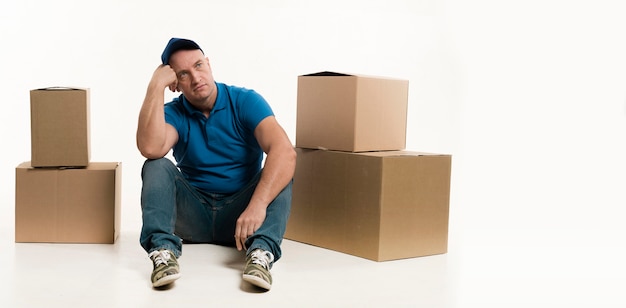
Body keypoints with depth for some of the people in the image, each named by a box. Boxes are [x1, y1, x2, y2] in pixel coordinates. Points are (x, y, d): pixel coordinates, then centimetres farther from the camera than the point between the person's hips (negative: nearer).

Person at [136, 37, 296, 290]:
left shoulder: (245, 101, -9)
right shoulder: (173, 113, -2)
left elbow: (285, 152, -26)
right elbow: (150, 148, -27)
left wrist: (257, 205, -40)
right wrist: (156, 86, -22)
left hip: (239, 213, -1)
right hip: (193, 214, 2)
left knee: (278, 174, -26)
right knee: (157, 167, -20)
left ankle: (261, 252, -45)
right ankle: (163, 250, -38)